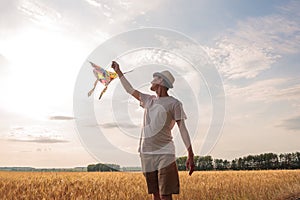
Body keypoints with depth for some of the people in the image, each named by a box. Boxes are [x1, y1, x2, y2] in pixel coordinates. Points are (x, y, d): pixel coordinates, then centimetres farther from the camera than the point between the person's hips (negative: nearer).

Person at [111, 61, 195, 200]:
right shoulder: (148, 100, 15)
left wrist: (190, 155, -11)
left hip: (165, 154, -5)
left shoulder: (174, 103, -2)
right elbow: (130, 90, 28)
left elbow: (182, 128, -6)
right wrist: (118, 72, 35)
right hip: (147, 153, 5)